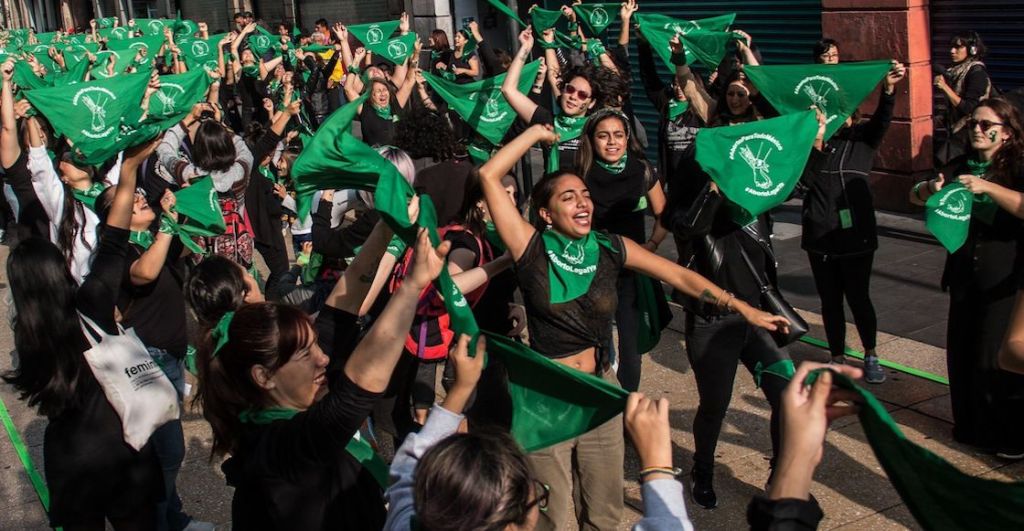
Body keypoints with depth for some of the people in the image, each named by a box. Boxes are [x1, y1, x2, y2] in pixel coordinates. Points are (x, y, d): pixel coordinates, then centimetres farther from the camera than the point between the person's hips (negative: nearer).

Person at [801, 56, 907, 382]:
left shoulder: (862, 137, 1)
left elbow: (882, 120, -15)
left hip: (855, 232, -2)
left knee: (858, 297, 4)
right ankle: (837, 359, 26)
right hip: (819, 234, 2)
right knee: (830, 300, 11)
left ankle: (870, 356, 25)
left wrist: (888, 89, -34)